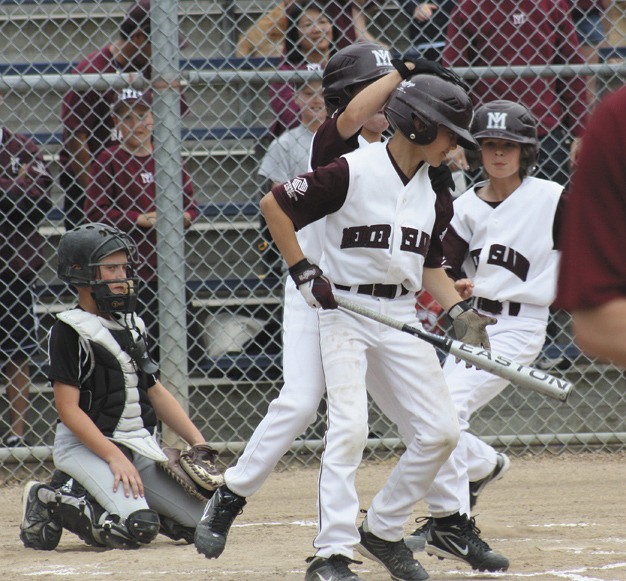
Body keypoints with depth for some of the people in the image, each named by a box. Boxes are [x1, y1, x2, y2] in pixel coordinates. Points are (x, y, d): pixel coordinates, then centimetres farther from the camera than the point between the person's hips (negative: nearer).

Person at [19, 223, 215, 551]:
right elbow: (68, 409, -15)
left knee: (203, 521, 0)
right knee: (138, 530, -28)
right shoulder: (70, 330, -10)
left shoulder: (131, 326, 14)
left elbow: (155, 391, 18)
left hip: (142, 448, 8)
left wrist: (198, 442, 8)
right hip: (87, 447, -8)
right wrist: (114, 457, -23)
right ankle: (51, 503, -5)